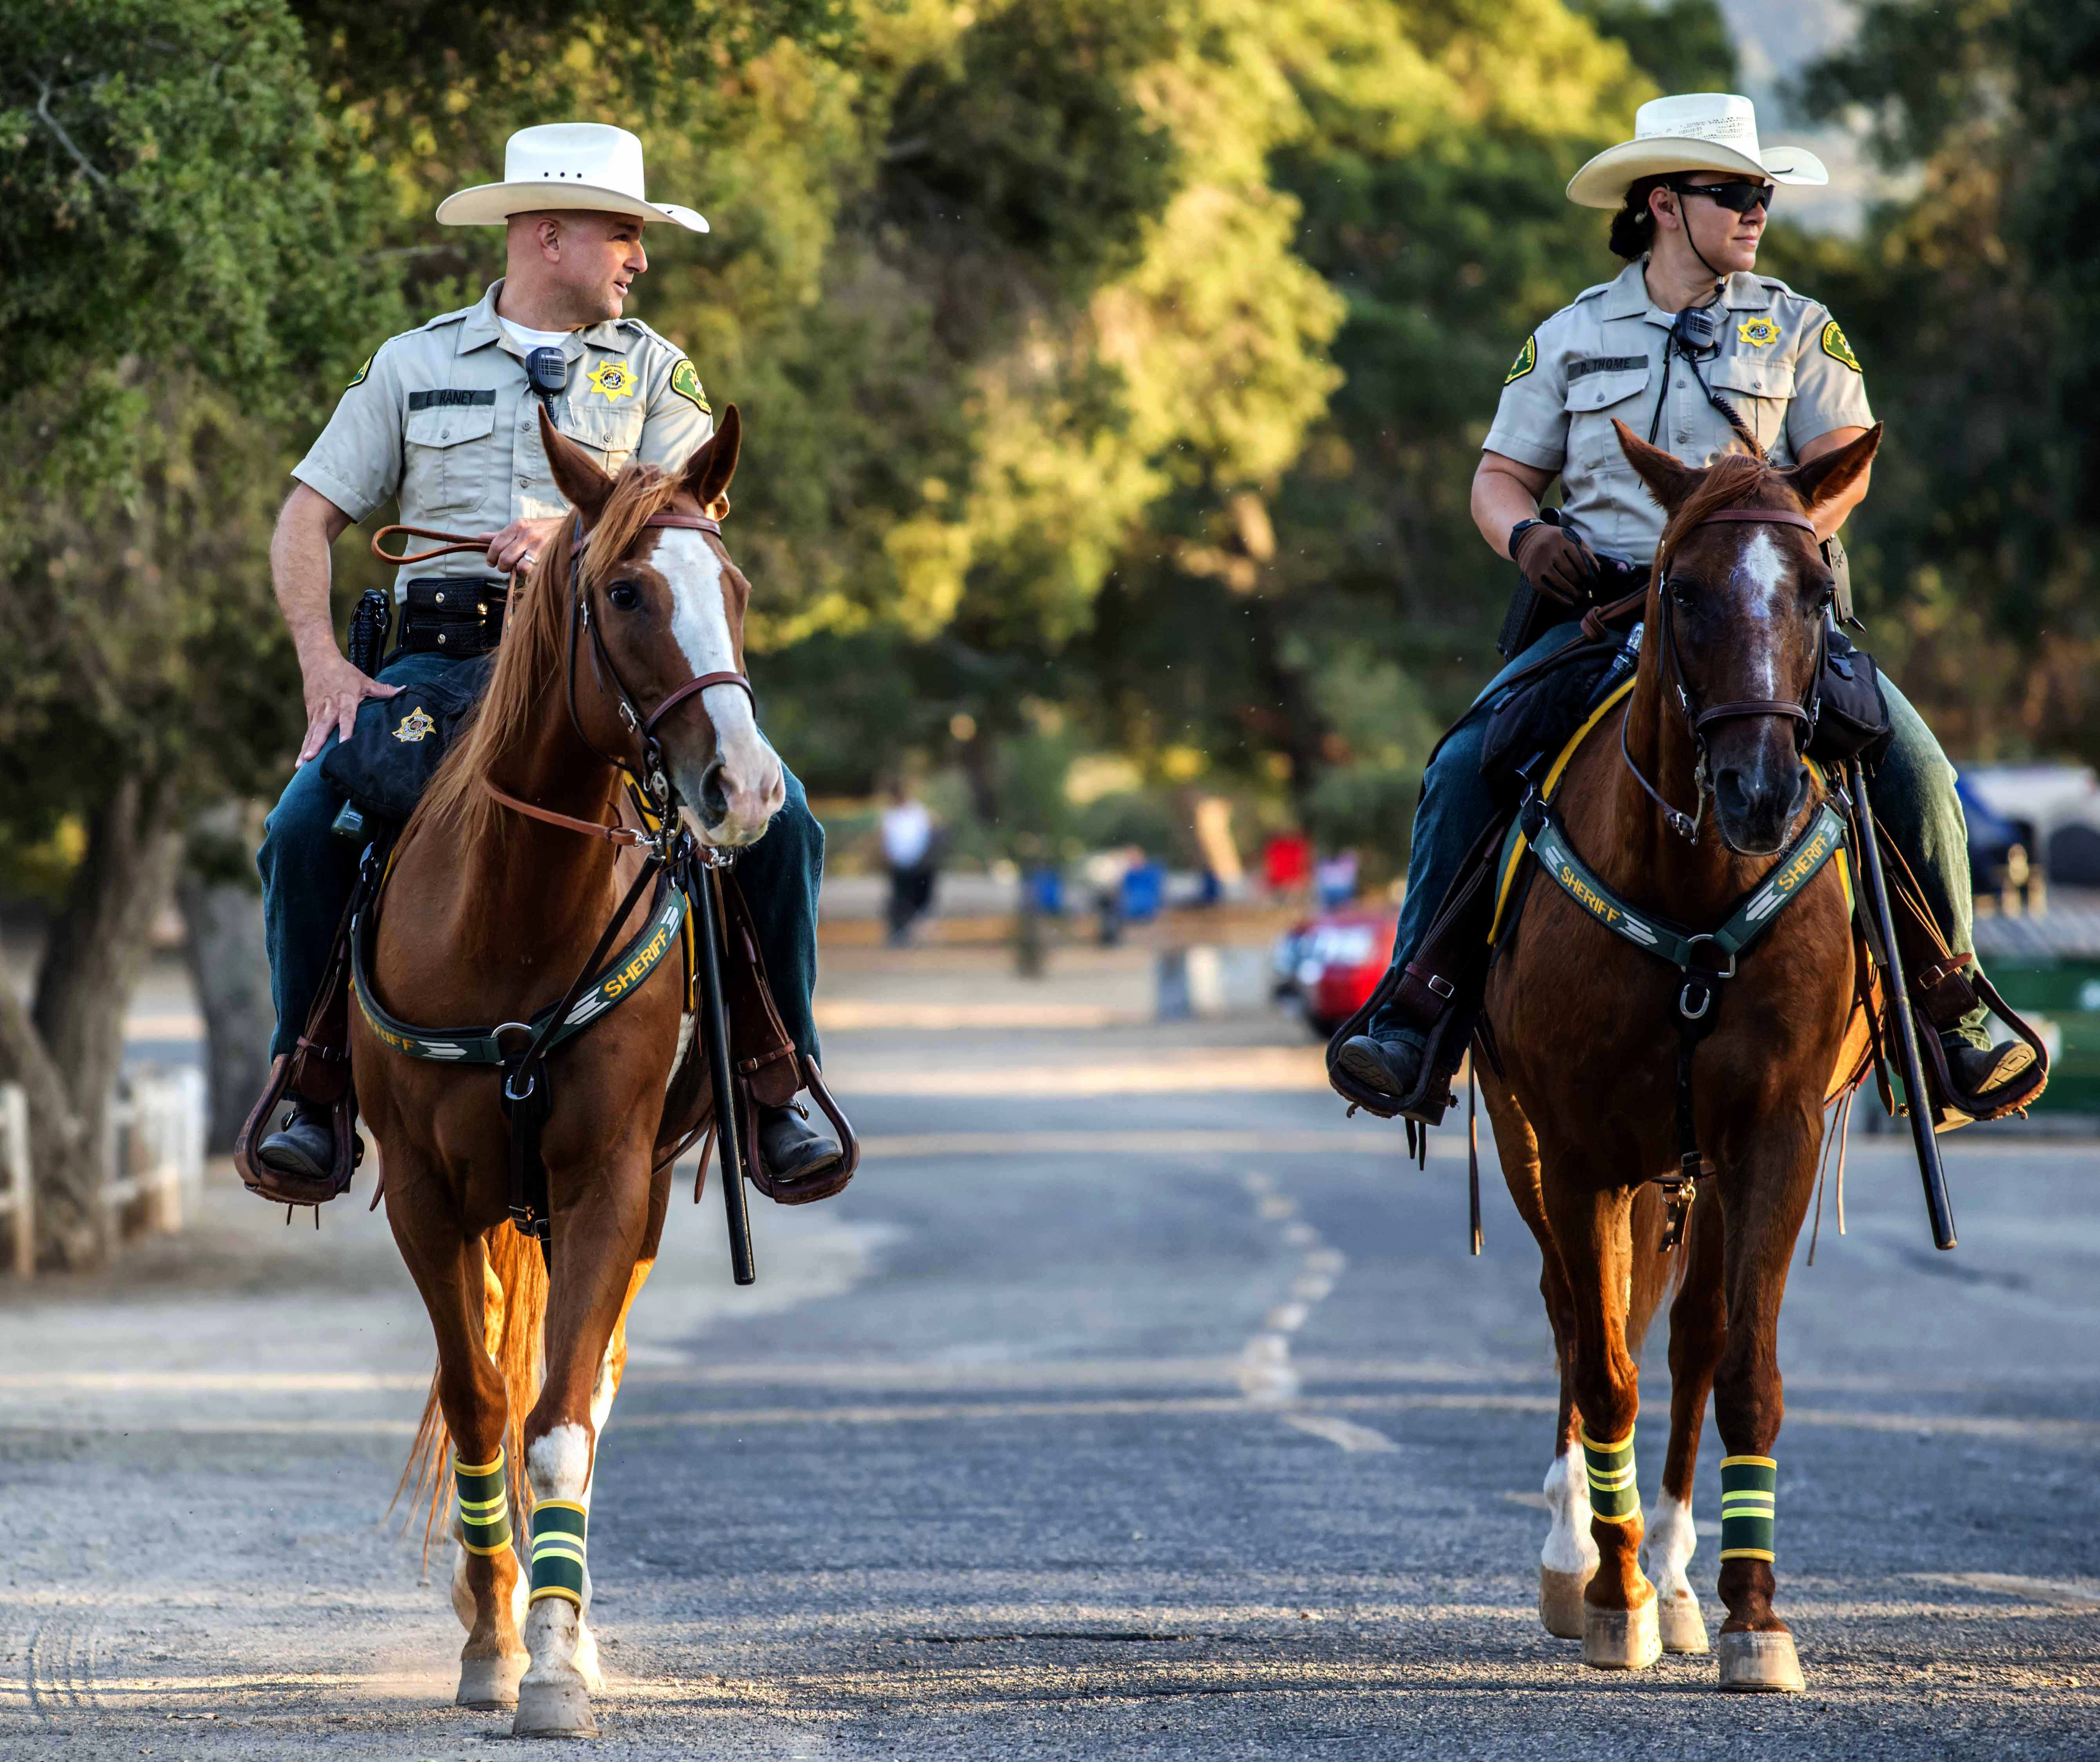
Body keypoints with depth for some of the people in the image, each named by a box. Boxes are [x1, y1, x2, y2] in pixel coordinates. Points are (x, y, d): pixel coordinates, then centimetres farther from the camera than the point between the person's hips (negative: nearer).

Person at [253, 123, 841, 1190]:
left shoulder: (652, 371, 13)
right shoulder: (412, 367, 12)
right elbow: (308, 521, 9)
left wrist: (579, 528, -22)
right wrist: (323, 665, -7)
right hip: (441, 657, 0)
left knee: (777, 820, -21)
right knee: (303, 830, -25)